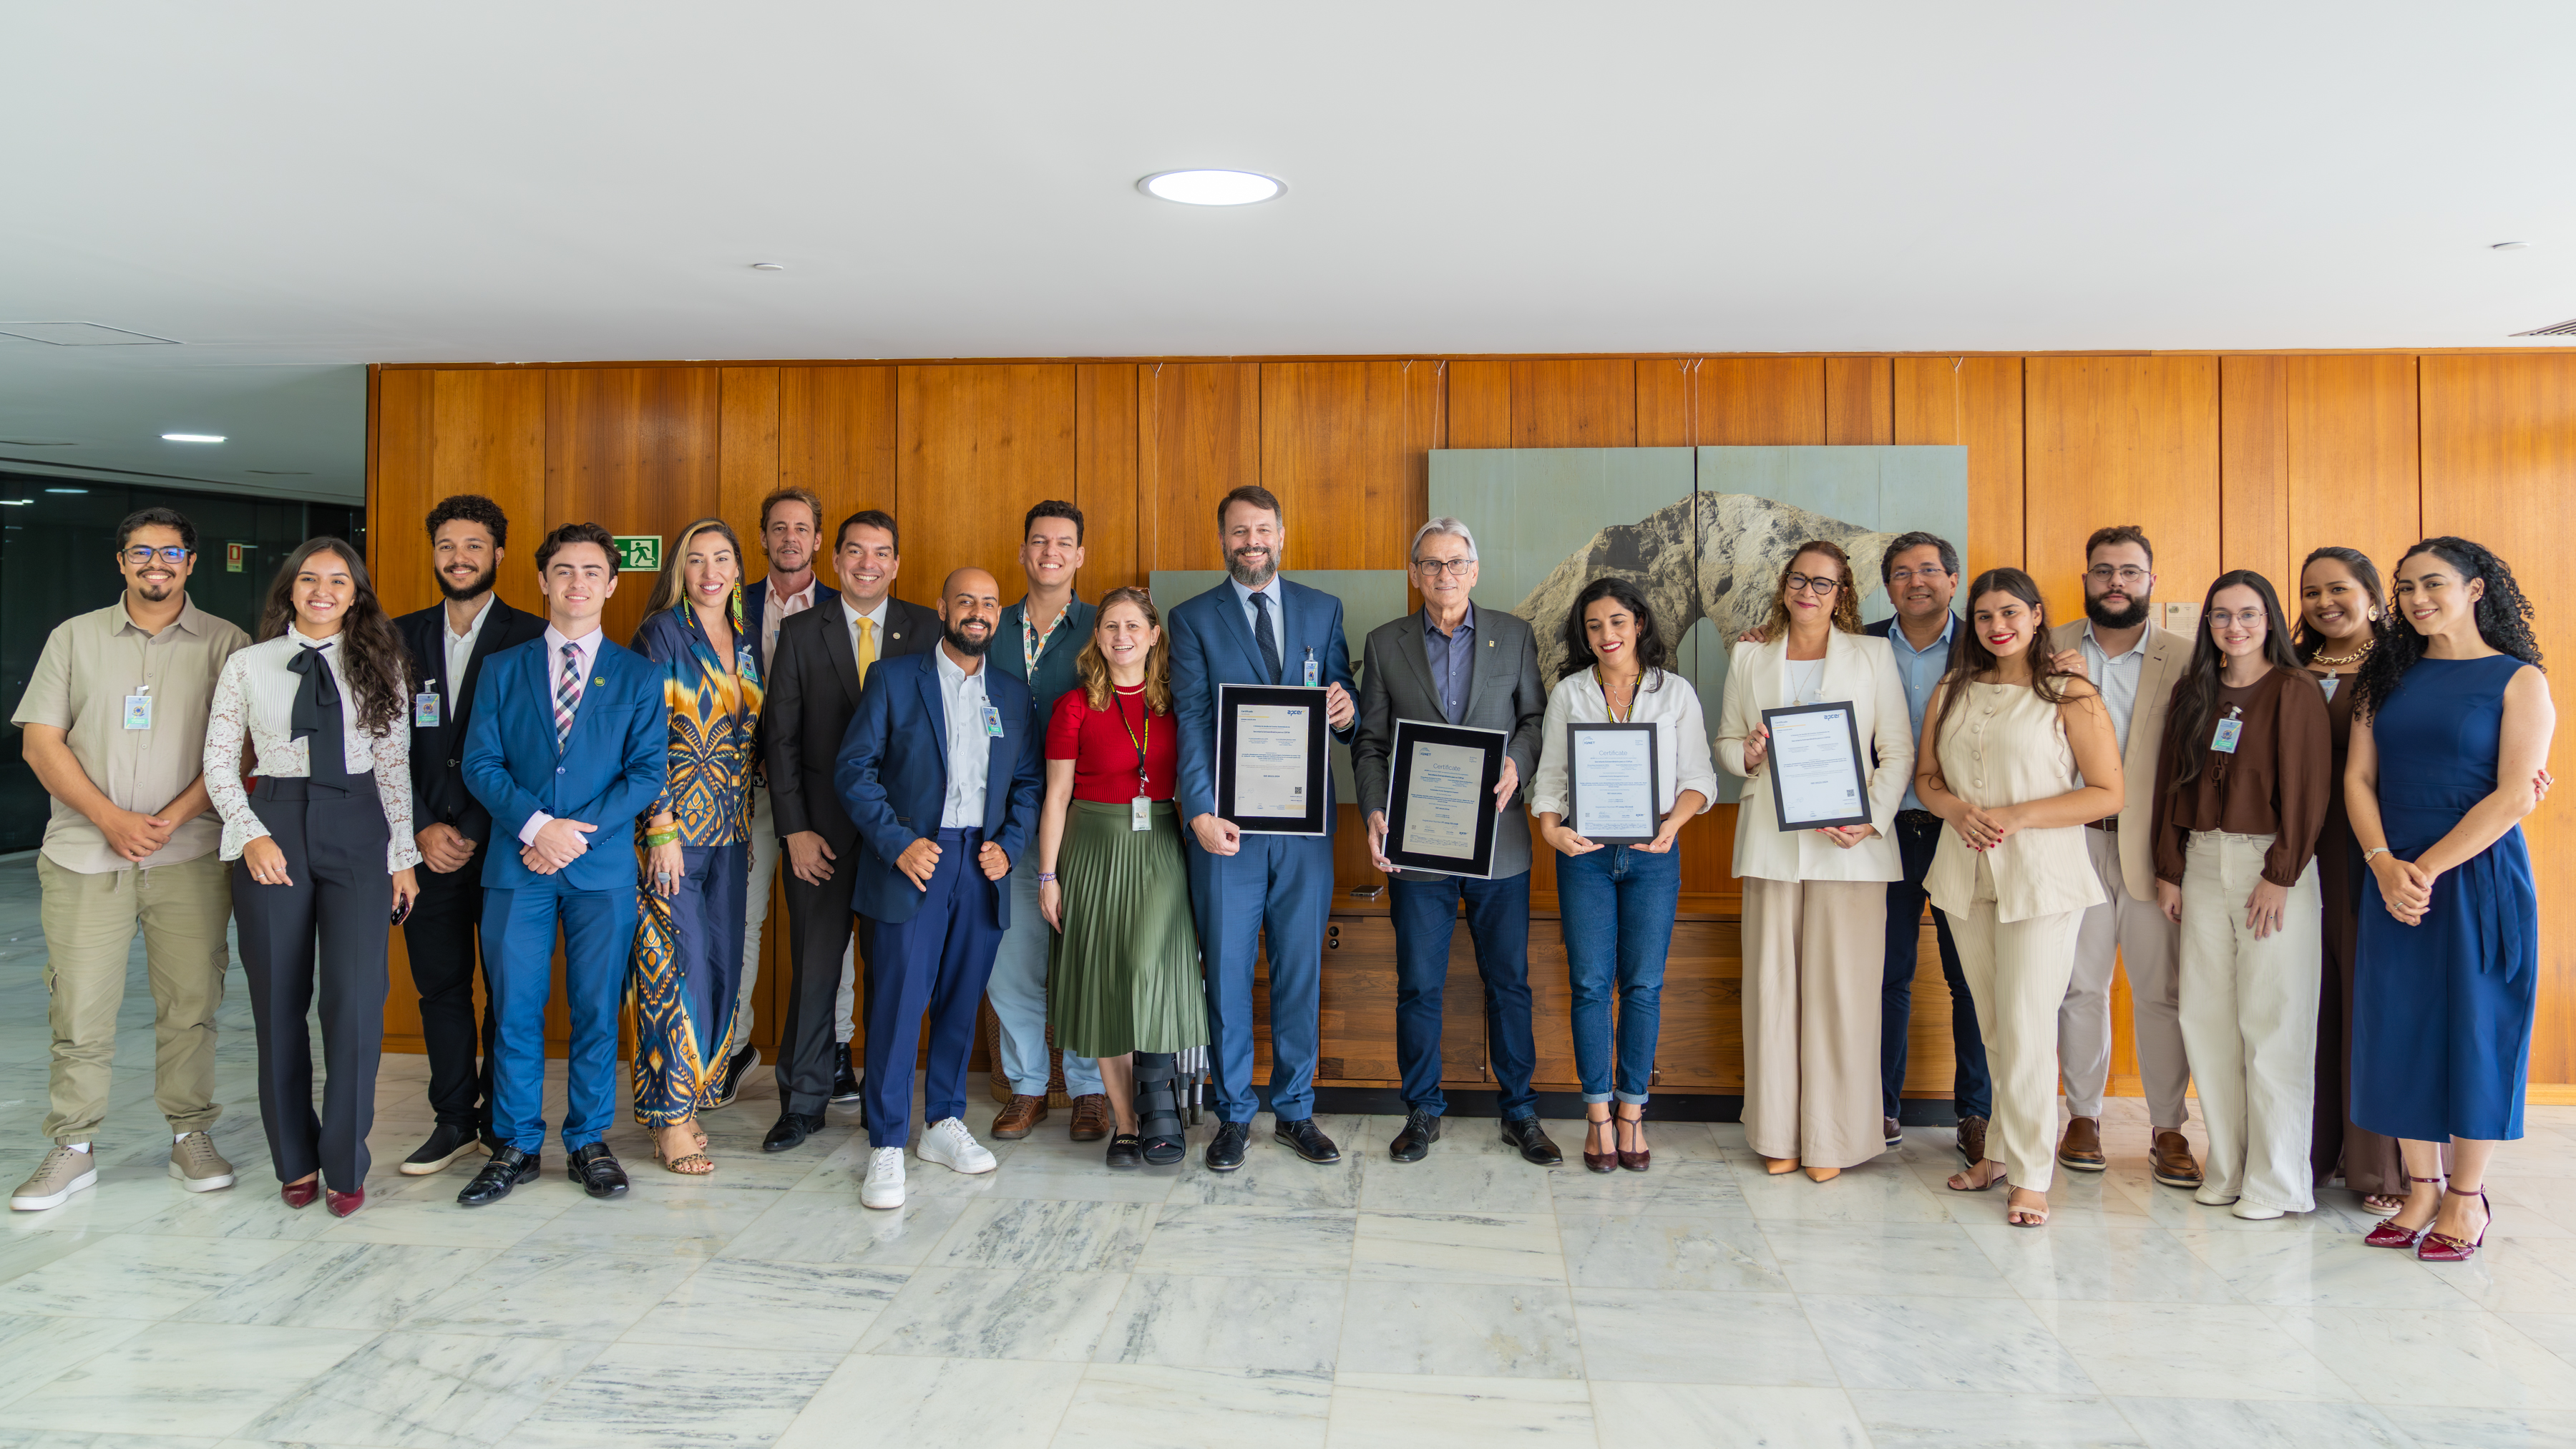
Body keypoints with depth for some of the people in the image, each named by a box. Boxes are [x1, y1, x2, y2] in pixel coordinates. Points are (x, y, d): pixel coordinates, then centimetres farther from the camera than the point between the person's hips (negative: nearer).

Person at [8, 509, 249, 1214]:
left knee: (191, 1002, 4)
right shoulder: (74, 638, 9)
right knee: (79, 1007, 2)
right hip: (85, 856, 1)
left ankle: (190, 1136, 17)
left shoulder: (225, 643, 5)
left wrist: (174, 818, -12)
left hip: (188, 856, -1)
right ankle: (72, 1149, 15)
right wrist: (111, 818, -9)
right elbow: (40, 742, 4)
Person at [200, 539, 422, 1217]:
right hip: (272, 831, 1)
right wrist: (251, 835, -7)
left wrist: (402, 855, 2)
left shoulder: (380, 665, 6)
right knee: (278, 1003, 6)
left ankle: (345, 1165, 7)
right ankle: (295, 1160, 22)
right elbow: (219, 762, 6)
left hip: (357, 831, -1)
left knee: (357, 1000, -7)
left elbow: (395, 765, 5)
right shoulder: (248, 665, 6)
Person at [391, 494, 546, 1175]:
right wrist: (424, 828, -4)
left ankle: (502, 1120, 16)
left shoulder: (531, 638, -2)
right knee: (440, 987, 9)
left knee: (510, 987, 3)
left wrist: (474, 833, -10)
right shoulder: (402, 637, 11)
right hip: (427, 843, 3)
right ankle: (454, 1119, 20)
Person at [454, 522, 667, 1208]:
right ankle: (517, 1146, 16)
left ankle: (588, 1143, 17)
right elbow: (481, 764, 2)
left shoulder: (638, 676, 8)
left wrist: (580, 831, -10)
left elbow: (648, 772, 0)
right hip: (516, 867, 1)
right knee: (514, 1011, 3)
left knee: (596, 1010, 4)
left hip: (603, 868, -1)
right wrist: (536, 825, -13)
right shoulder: (502, 670, 11)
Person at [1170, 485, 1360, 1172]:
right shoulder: (1193, 618, 4)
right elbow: (1192, 724, -5)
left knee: (1301, 970, 9)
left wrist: (1346, 712, -14)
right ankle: (1234, 1116, 19)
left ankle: (1295, 1110, 23)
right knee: (1227, 972, 5)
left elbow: (1342, 706, 11)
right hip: (1226, 825, -2)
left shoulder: (1322, 610, 11)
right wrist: (1201, 813, -16)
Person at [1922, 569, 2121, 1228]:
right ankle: (2005, 1147, 24)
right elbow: (1925, 775, 14)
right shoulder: (1954, 690, 11)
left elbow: (2108, 793, -8)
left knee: (2026, 1026, -5)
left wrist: (2017, 816, -16)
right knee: (1992, 1025, 12)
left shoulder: (2070, 695, -5)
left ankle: (2030, 1173, 4)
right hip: (1966, 872, 5)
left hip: (2042, 875, -5)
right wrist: (1956, 809, -8)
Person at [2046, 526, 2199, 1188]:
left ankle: (2167, 1129, 14)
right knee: (2080, 985, 8)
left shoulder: (2186, 657, 2)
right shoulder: (2051, 649, 6)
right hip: (2075, 840, 1)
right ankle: (2083, 1116, 21)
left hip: (2155, 846, -1)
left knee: (2162, 991, 3)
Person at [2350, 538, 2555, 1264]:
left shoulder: (2518, 680, -3)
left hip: (2477, 876, -4)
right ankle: (2421, 1189, 18)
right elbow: (2358, 777, 5)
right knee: (2400, 1028, 6)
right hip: (2394, 879, 4)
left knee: (2474, 1027, 2)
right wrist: (2384, 864, -10)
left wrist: (2429, 869, -16)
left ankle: (2467, 1198, 15)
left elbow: (2514, 797, -10)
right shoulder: (2388, 676, 10)